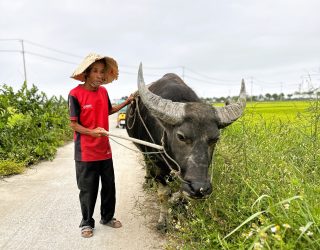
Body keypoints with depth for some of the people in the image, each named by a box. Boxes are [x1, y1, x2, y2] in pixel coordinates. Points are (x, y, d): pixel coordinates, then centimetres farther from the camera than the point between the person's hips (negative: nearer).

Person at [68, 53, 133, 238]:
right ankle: (87, 223, 29)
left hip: (105, 150, 6)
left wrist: (127, 102, 16)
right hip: (85, 152, -5)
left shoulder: (103, 91, 4)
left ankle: (107, 217, 36)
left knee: (109, 187, 15)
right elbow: (73, 124, -11)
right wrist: (91, 132, -27)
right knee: (88, 190, 8)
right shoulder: (75, 94, -13)